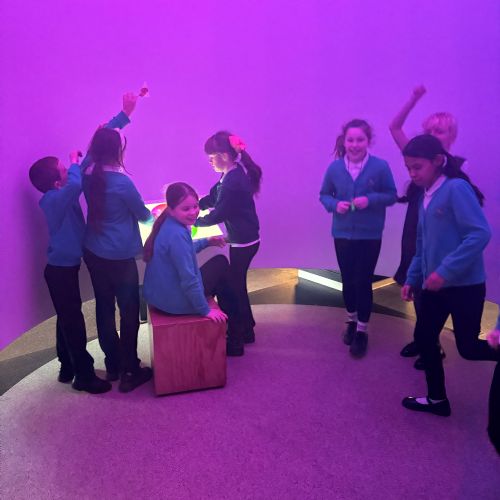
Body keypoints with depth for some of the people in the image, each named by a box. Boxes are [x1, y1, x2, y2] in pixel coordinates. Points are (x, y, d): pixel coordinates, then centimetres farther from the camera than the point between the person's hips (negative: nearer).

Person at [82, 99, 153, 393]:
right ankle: (129, 372, 13)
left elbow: (102, 137, 15)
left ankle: (112, 366, 30)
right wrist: (152, 213, 18)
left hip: (93, 253, 7)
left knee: (104, 308, 16)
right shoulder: (122, 181, -19)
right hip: (119, 256, -7)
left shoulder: (88, 175, 1)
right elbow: (143, 215, -5)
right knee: (129, 312, 4)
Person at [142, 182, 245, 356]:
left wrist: (207, 241, 20)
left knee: (220, 262, 23)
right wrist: (205, 310, -17)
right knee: (220, 264, 9)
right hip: (176, 302, -9)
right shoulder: (177, 234, -27)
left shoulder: (169, 224, 2)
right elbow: (188, 280, -27)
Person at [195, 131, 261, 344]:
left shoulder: (233, 182, -26)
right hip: (243, 238, 10)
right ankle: (245, 323, 40)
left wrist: (195, 221, -7)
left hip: (243, 241, -10)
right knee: (236, 281, 22)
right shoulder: (234, 174, 6)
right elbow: (212, 198, 11)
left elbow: (219, 214, -21)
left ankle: (244, 332, 23)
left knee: (235, 284, 6)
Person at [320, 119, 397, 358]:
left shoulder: (380, 166, -10)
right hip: (342, 234, 3)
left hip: (370, 236, -3)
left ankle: (362, 330, 18)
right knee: (347, 280, 15)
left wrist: (370, 199, -20)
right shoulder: (334, 167, -4)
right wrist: (335, 204, -15)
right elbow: (324, 195, 6)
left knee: (363, 281, 1)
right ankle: (352, 321, 38)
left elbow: (391, 195, -2)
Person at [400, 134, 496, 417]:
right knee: (424, 338, 10)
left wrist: (446, 271, -25)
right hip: (435, 285, 8)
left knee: (468, 348, 1)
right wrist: (412, 278, 12)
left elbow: (480, 234, -24)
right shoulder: (427, 196, 9)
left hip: (464, 286, -8)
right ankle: (437, 399, 27)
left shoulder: (456, 188, -15)